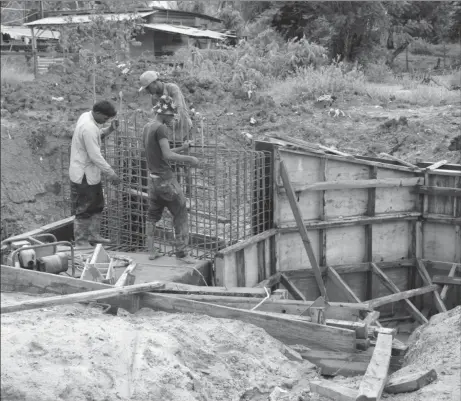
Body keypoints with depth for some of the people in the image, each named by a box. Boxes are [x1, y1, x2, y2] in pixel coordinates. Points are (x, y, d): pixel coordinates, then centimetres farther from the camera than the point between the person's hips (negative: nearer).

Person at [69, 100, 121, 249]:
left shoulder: (86, 116, 4)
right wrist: (111, 173, -19)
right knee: (83, 210, 1)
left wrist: (109, 129, -1)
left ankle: (93, 234, 32)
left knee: (97, 205, 20)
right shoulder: (88, 128, -27)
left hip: (91, 174, 10)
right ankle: (81, 242, 11)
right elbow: (95, 156, -26)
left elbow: (97, 137, 17)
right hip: (83, 176, -10)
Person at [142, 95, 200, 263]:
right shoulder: (161, 128, -15)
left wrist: (182, 148, 14)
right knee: (181, 214, 0)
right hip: (166, 178, -9)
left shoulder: (147, 128, 12)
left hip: (153, 178, 9)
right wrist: (189, 159, -14)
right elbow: (167, 155, -23)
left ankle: (151, 250, 18)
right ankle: (181, 252, 1)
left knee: (153, 215, 16)